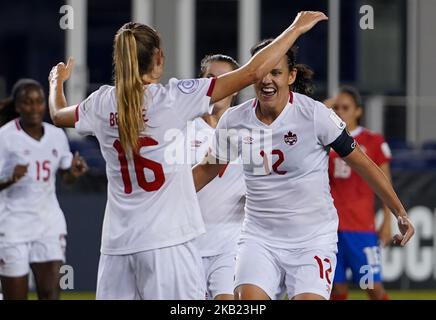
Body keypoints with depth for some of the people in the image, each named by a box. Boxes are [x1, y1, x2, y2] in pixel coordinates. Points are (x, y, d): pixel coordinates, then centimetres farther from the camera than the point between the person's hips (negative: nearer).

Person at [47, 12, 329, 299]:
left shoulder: (102, 104, 6)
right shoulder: (173, 98, -7)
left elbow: (58, 115, 29)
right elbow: (252, 72, -8)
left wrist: (57, 82, 51)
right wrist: (296, 29, 3)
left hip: (117, 244, 5)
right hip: (168, 241, -5)